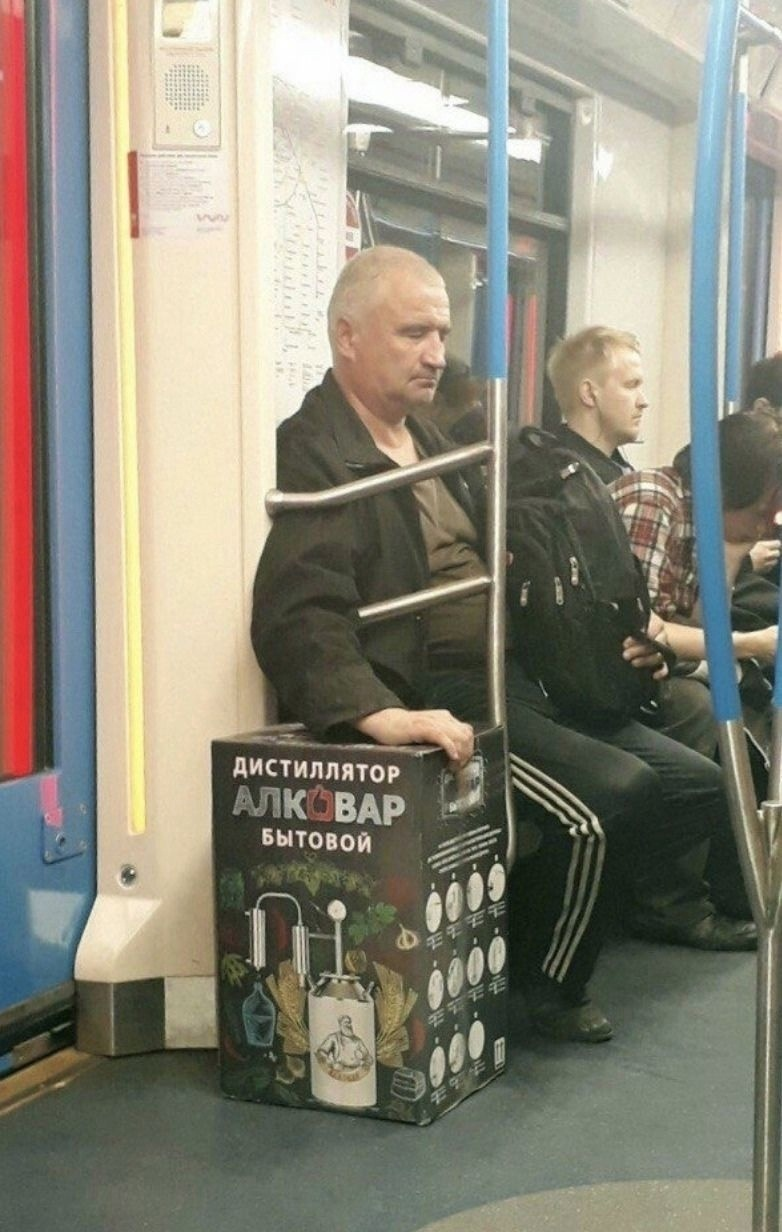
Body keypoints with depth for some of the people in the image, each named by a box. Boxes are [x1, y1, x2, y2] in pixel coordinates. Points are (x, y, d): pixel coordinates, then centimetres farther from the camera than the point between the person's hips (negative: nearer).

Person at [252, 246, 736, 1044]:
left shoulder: (432, 443, 21)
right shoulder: (315, 455, -11)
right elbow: (299, 617, -24)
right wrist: (380, 716, -38)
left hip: (515, 679, 10)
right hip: (439, 698, -10)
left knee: (697, 786, 4)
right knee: (606, 797, -25)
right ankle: (548, 991, 0)